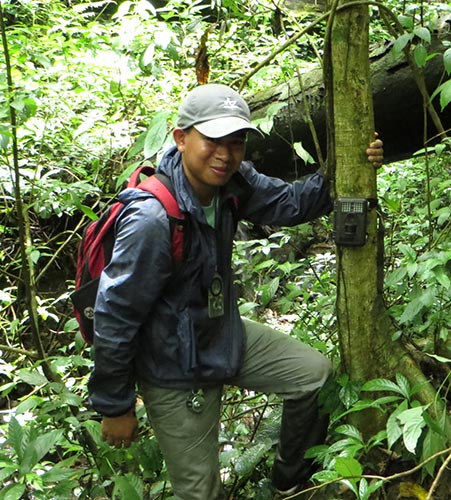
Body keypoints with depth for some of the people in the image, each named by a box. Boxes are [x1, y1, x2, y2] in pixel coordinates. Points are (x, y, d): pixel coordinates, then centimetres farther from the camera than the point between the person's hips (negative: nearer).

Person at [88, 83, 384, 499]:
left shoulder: (231, 181, -11)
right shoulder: (152, 220, -34)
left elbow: (288, 203, 4)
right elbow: (113, 320, -27)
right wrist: (115, 407, -16)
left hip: (228, 336, 8)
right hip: (177, 374, -7)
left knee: (315, 372, 13)